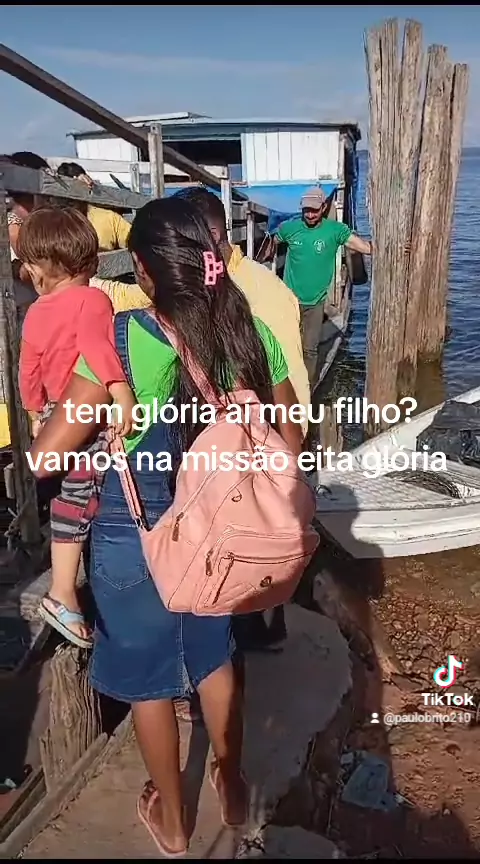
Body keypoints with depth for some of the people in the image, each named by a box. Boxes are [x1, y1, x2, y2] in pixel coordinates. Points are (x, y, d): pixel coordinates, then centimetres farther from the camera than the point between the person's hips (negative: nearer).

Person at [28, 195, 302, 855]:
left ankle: (171, 820, 43)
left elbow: (46, 455, -19)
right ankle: (232, 787, 49)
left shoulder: (120, 339, -22)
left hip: (134, 543, -3)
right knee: (216, 660, 27)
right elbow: (290, 445, -2)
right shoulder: (253, 335, -11)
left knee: (147, 682, 20)